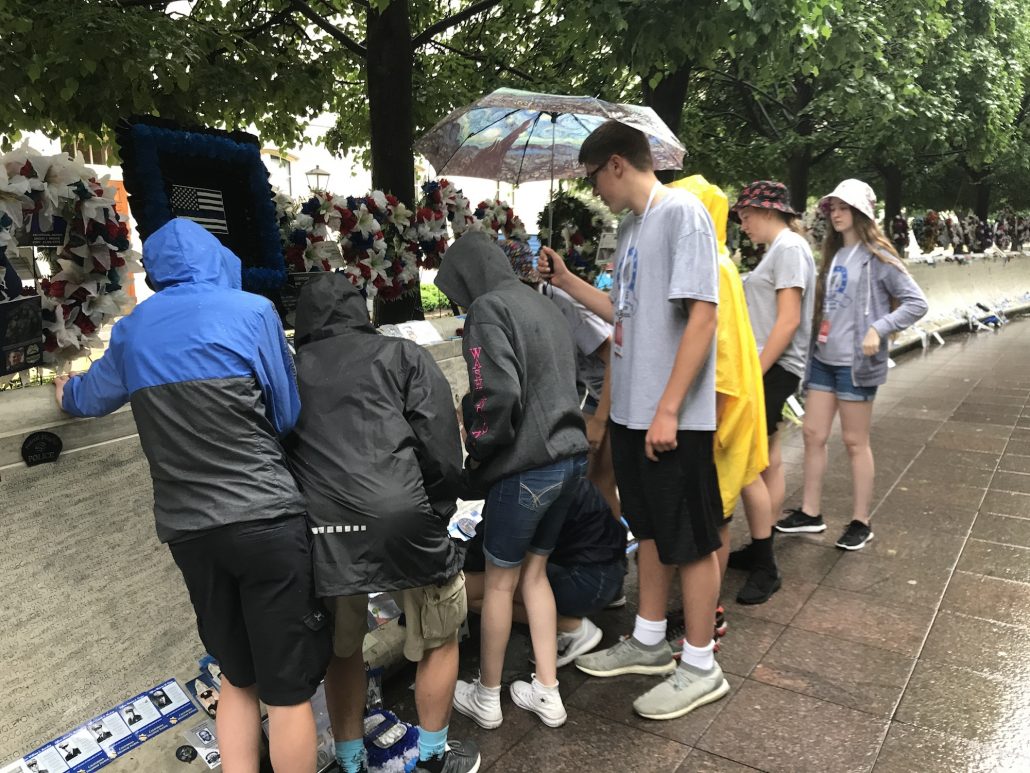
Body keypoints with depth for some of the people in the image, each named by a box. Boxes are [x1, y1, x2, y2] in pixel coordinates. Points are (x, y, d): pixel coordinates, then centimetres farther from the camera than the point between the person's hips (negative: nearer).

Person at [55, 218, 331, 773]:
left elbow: (90, 397, 30)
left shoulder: (131, 331, 10)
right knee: (288, 686, 5)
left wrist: (67, 393, 53)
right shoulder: (251, 310, -3)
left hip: (185, 528, 5)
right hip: (263, 517, -5)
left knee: (238, 676, 21)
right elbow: (288, 414, 2)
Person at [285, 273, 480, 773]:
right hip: (398, 520, -3)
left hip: (318, 529, 4)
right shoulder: (401, 354, 10)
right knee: (438, 639, 20)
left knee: (341, 650, 25)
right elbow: (441, 445, 1)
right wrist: (438, 514, 12)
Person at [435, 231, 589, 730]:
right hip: (569, 455, 8)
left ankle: (487, 697, 26)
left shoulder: (489, 308, -10)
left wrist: (477, 451, -6)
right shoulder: (543, 305, 15)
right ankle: (547, 693, 27)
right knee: (534, 573, 19)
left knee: (499, 581, 9)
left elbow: (497, 394, -21)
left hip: (526, 465, -8)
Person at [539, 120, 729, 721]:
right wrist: (566, 280, 15)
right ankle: (650, 642, 37)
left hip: (673, 418, -9)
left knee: (692, 540, 5)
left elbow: (700, 316, -20)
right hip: (632, 411, 9)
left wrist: (668, 410, -22)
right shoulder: (632, 225, 14)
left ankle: (700, 667, 22)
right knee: (651, 530, 20)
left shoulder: (682, 212, -13)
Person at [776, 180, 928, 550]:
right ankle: (811, 513, 21)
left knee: (855, 442, 3)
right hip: (823, 357, 7)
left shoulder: (876, 257, -8)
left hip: (855, 362, -7)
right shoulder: (834, 254, 14)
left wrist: (878, 329, -21)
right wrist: (814, 341, 8)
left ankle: (861, 522, 17)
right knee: (813, 435, 9)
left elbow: (916, 302, -12)